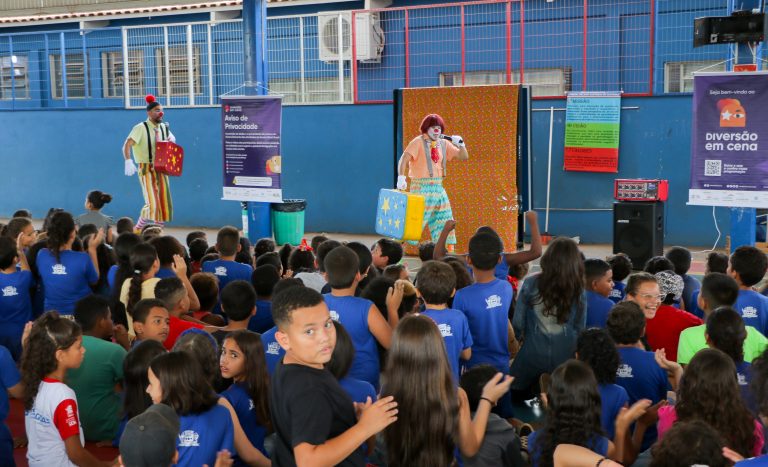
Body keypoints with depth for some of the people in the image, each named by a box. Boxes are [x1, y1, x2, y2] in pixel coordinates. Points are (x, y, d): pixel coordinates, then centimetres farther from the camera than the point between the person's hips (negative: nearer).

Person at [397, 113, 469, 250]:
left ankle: (448, 250, 20)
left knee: (445, 220, 10)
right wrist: (401, 177, -32)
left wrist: (461, 144, -4)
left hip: (438, 188, 7)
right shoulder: (418, 142, -7)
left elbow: (464, 157, 15)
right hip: (422, 187, -7)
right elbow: (404, 158, -18)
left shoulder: (444, 144, 11)